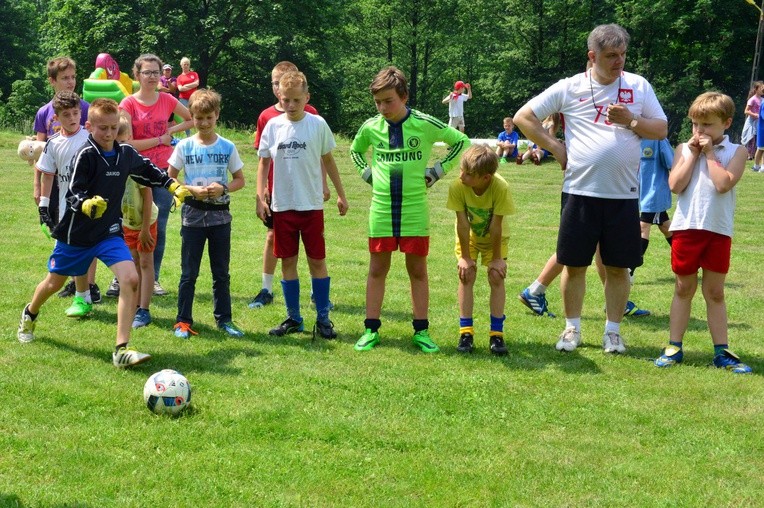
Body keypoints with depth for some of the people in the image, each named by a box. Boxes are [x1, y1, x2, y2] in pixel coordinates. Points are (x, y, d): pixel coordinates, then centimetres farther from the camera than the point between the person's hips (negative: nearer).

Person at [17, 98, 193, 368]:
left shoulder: (126, 153, -2)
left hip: (110, 231, 3)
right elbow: (72, 194, -22)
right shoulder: (86, 155, -19)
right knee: (54, 282, 17)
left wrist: (175, 186, 10)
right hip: (76, 233, -3)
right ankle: (29, 315, 52)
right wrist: (87, 205, -42)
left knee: (130, 279, -18)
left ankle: (122, 349, -15)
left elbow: (150, 173, 17)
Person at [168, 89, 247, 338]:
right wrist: (193, 190, -15)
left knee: (221, 272, 8)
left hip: (220, 215, 1)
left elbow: (240, 179, 6)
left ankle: (224, 319, 17)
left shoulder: (227, 147, 0)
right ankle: (183, 321, 10)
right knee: (189, 272, 3)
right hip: (193, 214, -1)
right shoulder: (185, 146, -2)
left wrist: (223, 188, -14)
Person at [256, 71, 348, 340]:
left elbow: (328, 160, 6)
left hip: (311, 205, -2)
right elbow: (264, 162, 8)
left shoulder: (318, 124, -4)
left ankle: (323, 319, 11)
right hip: (282, 206, 2)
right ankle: (293, 318, 18)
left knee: (317, 261, 2)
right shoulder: (273, 126, 1)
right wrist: (260, 198, 1)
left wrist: (341, 194, 9)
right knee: (288, 262, 8)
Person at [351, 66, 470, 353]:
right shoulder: (371, 128, 2)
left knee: (418, 270, 5)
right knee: (377, 269, 7)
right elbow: (355, 151, 24)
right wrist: (367, 174, 8)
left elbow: (462, 141, 5)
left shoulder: (424, 124, -6)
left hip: (415, 210, -2)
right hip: (381, 209, 2)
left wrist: (437, 171, 1)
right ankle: (371, 330, 13)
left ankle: (421, 331, 13)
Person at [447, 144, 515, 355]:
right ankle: (466, 332, -2)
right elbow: (462, 223, -24)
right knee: (466, 276, -10)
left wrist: (496, 258, -18)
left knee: (497, 278, -9)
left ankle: (497, 334, -1)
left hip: (495, 237, -1)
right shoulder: (457, 186, -32)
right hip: (468, 236, 1)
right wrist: (465, 257, -17)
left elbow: (496, 226, -28)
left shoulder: (501, 187, -36)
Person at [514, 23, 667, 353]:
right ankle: (572, 329, 19)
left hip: (624, 194, 1)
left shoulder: (639, 86, 5)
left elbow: (661, 130, 6)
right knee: (575, 264, 5)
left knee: (618, 267, 6)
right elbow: (523, 117, 4)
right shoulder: (570, 88, 1)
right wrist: (555, 147, -2)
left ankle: (613, 332, 17)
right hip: (580, 192, -1)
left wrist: (630, 120, -10)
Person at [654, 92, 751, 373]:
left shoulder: (736, 152, -1)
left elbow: (723, 184, -17)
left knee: (715, 292, 7)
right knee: (684, 289, 10)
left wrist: (709, 153, -11)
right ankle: (674, 347, 16)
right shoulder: (683, 149, 4)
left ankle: (722, 351, 12)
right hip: (686, 227, 1)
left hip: (718, 231, -1)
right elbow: (675, 185, -10)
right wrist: (693, 153, -8)